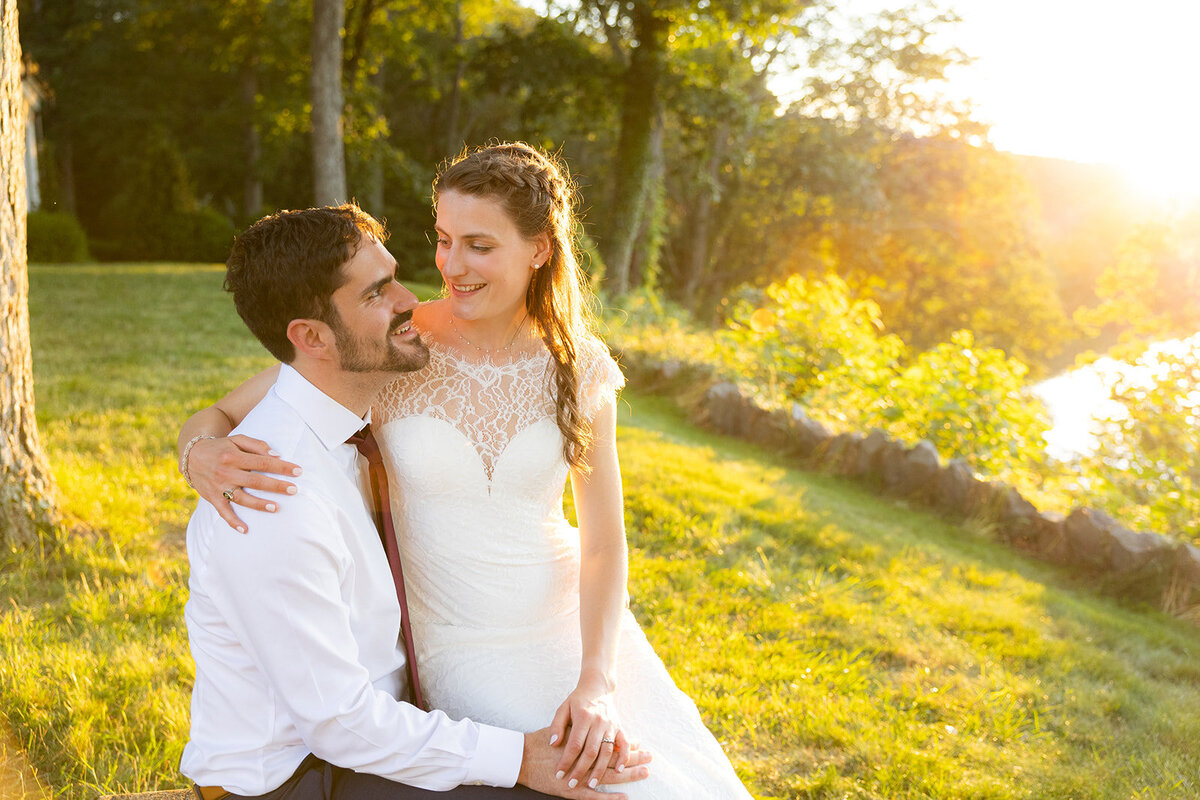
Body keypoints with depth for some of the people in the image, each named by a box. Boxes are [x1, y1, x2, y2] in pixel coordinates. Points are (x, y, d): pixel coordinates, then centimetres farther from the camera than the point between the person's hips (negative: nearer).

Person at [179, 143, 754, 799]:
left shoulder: (579, 365, -5)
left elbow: (604, 539, -5)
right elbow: (216, 416, -7)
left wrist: (597, 682, -18)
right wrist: (204, 455, -31)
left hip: (572, 619, 3)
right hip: (462, 646, -3)